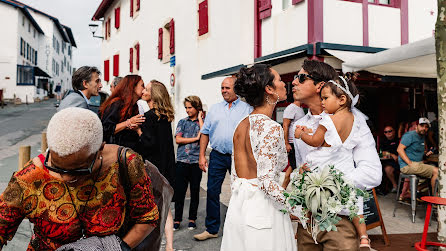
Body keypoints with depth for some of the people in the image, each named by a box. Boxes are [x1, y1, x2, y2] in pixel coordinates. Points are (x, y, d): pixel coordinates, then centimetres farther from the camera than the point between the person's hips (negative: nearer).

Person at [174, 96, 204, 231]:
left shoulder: (202, 122, 6)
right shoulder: (182, 122, 10)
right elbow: (178, 139, -2)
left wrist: (200, 118, -5)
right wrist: (196, 138, -7)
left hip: (196, 161, -1)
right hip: (182, 161, 1)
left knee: (195, 191, 8)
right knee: (179, 191, 2)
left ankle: (192, 219, 21)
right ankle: (177, 219, 14)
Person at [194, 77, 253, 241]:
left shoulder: (247, 109, 3)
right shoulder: (215, 109, 12)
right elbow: (205, 133, 11)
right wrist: (202, 156, 4)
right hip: (217, 156, 3)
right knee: (212, 192, 3)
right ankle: (211, 229, 15)